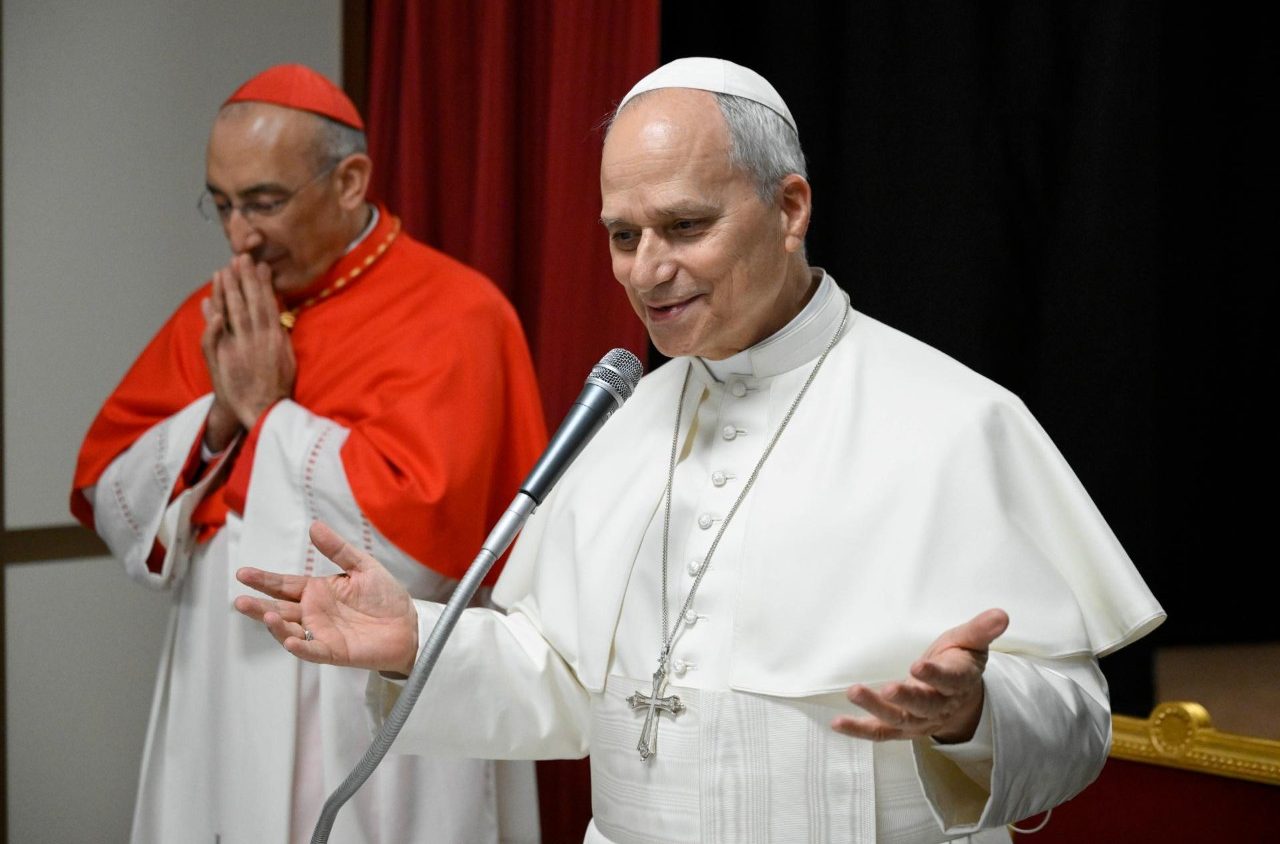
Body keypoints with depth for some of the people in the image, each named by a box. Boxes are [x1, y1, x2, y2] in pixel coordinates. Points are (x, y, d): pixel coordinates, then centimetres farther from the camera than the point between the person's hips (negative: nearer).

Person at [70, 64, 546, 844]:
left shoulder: (452, 316, -12)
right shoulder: (217, 315, 8)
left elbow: (420, 533, -23)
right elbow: (109, 507, 6)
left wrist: (269, 413, -14)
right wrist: (217, 416, -10)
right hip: (222, 723, 6)